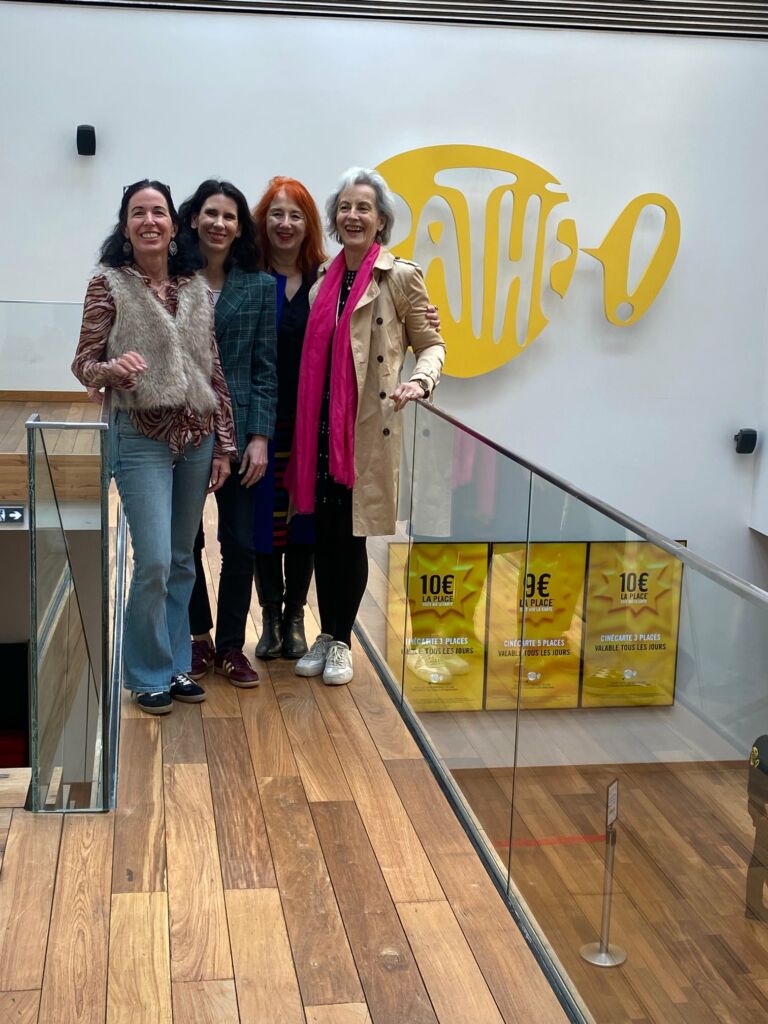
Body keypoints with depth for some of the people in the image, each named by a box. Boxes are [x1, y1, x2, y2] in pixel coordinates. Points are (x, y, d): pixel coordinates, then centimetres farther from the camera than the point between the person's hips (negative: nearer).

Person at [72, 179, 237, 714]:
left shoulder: (198, 288, 7)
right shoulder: (109, 285, -4)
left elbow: (215, 370, 8)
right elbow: (83, 363, -4)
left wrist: (223, 444, 6)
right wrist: (113, 368, -27)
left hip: (198, 438, 4)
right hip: (142, 438, -4)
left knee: (182, 561, 11)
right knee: (154, 562, -8)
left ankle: (177, 664, 26)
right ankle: (149, 675, 11)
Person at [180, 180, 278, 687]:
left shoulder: (259, 287, 3)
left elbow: (265, 368, 1)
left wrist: (259, 437, -6)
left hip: (237, 430, 0)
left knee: (240, 543, 2)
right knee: (185, 541, 9)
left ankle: (231, 645, 18)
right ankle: (198, 638, 26)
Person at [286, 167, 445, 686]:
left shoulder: (401, 276, -4)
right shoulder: (325, 277, 12)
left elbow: (431, 343, -2)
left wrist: (420, 381, -23)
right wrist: (304, 423, 8)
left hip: (367, 426, -5)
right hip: (320, 424, 5)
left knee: (349, 534, 2)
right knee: (323, 532, 10)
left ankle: (341, 642, 19)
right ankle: (326, 635, 25)